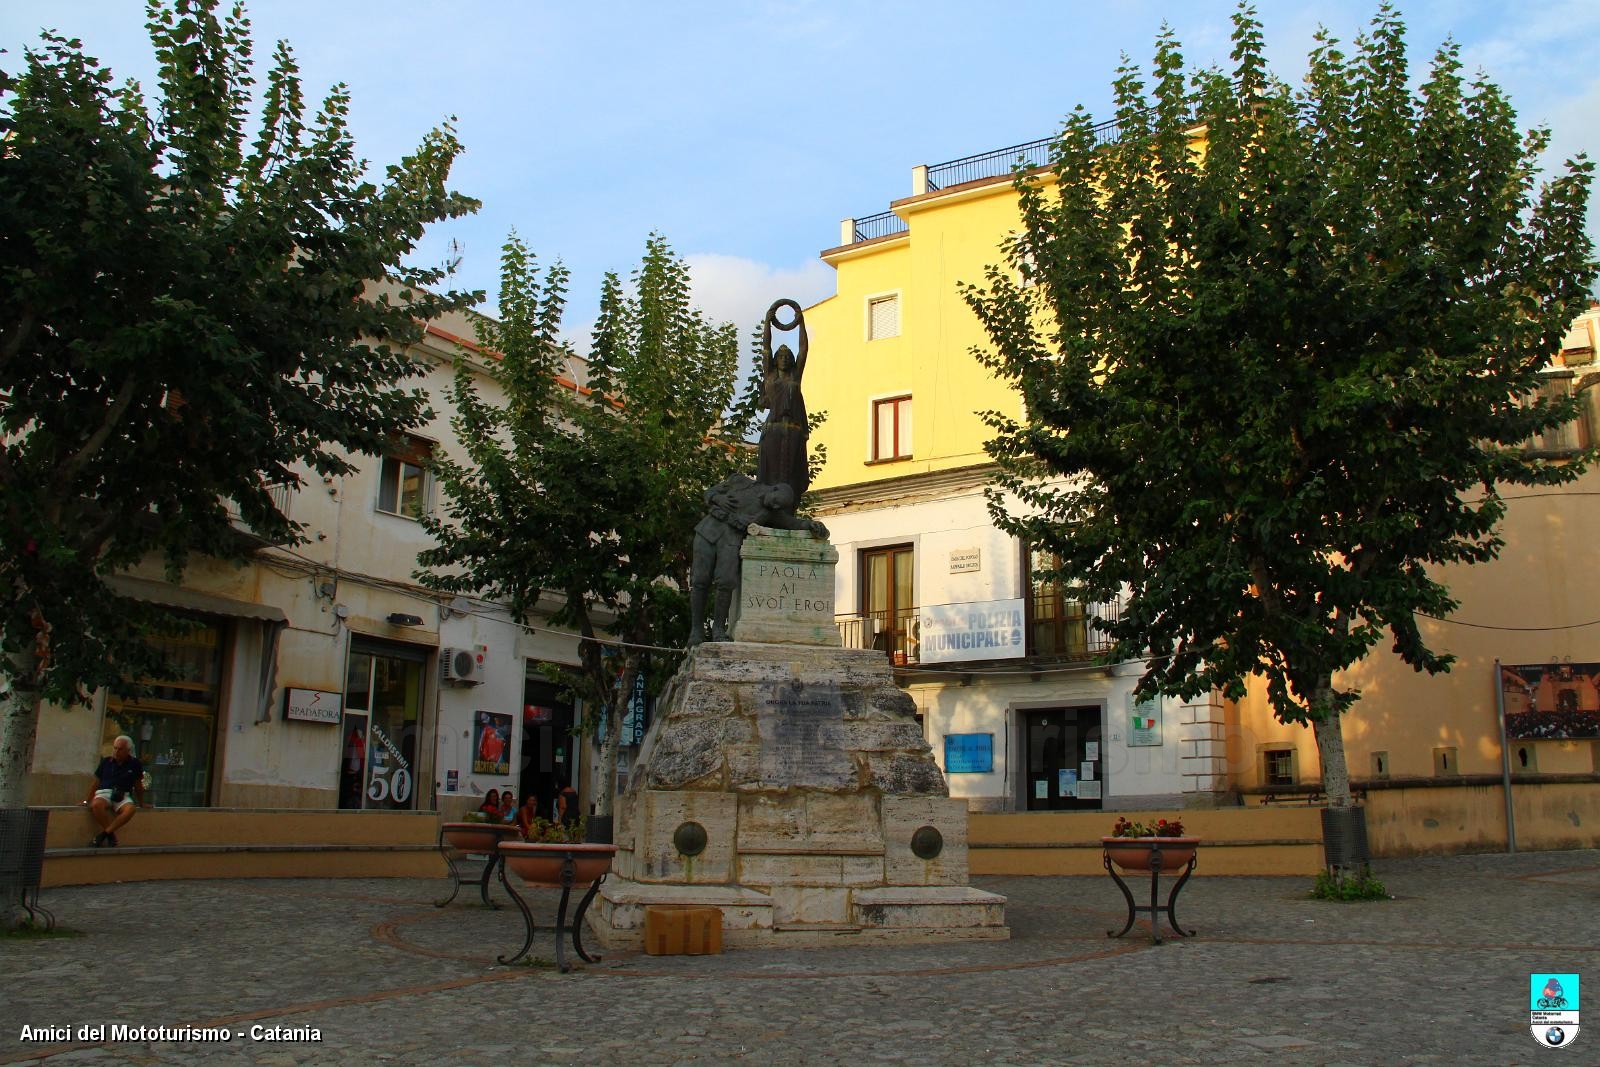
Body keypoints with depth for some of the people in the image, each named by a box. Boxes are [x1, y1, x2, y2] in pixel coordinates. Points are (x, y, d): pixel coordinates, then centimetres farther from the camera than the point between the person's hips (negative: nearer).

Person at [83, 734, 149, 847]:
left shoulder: (134, 764, 8)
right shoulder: (106, 762, 10)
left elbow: (138, 785, 18)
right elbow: (96, 783, 18)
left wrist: (141, 804, 21)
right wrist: (87, 801, 16)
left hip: (123, 796, 0)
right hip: (104, 792, 1)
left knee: (130, 809, -37)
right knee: (96, 805, -37)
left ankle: (104, 834, -29)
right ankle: (111, 835, -24)